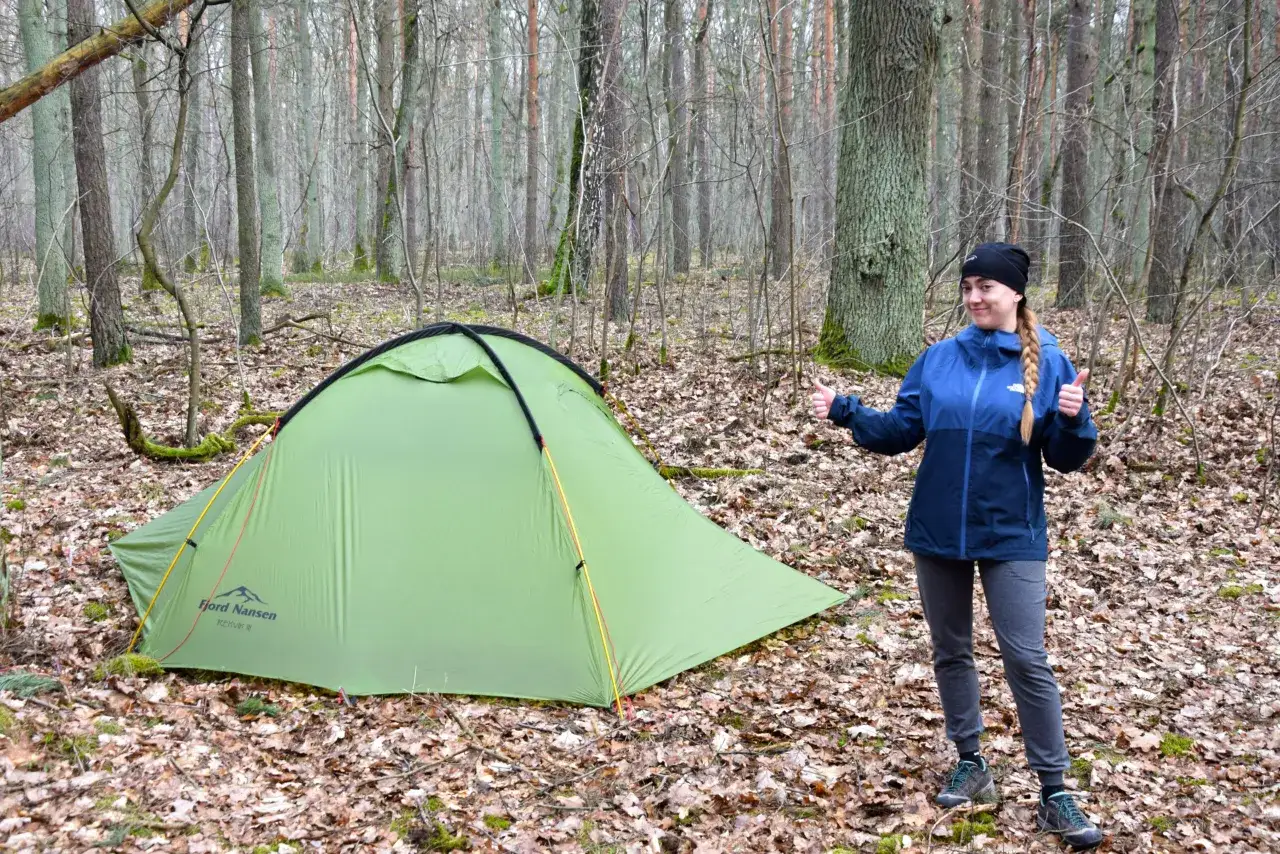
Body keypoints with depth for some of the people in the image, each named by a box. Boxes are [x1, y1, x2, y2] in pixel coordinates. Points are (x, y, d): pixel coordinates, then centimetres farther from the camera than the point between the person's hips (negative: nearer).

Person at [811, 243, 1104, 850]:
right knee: (950, 652, 13)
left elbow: (1065, 460, -7)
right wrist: (846, 411, -8)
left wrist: (1073, 420, -26)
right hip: (937, 533, 4)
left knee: (1027, 659, -5)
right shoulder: (938, 359, 1)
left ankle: (1054, 794, 7)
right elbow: (899, 432, 5)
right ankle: (970, 766, 30)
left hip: (1010, 537, -3)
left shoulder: (1047, 364, -7)